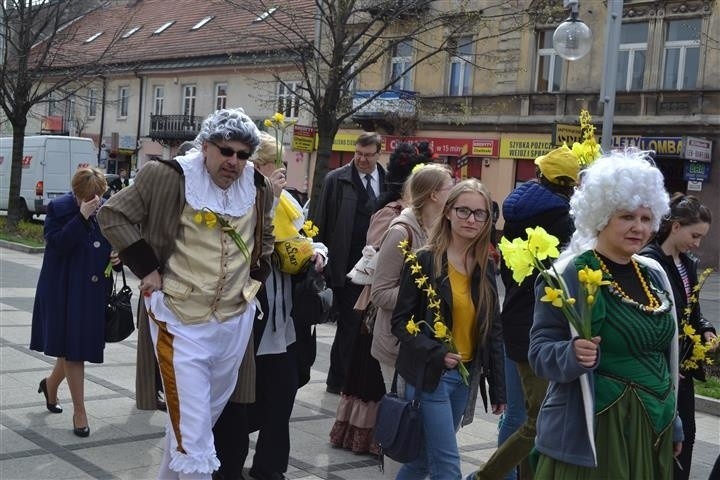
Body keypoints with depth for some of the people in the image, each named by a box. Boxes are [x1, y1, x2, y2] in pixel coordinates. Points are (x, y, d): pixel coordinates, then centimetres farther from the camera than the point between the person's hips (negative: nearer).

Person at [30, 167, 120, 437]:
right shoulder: (59, 209, -8)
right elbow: (57, 244, -21)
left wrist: (118, 257, -6)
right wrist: (82, 216, -25)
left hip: (95, 293, 4)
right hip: (66, 291, -4)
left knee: (73, 349, 14)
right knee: (72, 349, 0)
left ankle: (51, 384, 44)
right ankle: (79, 411, 10)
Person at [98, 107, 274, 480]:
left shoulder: (258, 188, 2)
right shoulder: (169, 177, -13)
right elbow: (113, 214, -5)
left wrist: (256, 276, 10)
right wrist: (147, 268, -9)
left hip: (236, 322, 6)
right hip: (181, 322, -5)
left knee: (205, 417, 21)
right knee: (192, 435, -8)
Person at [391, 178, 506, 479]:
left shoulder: (485, 267, 6)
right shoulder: (424, 261, -10)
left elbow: (492, 329, 10)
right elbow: (400, 321, -9)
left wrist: (498, 386, 9)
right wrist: (435, 352, -24)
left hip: (467, 376, 5)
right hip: (430, 375, -5)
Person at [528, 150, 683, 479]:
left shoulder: (654, 275, 8)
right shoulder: (568, 276, -13)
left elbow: (663, 355, 16)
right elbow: (539, 353, -13)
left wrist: (672, 423, 18)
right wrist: (572, 354, -33)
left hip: (653, 428, 6)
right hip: (592, 431, -6)